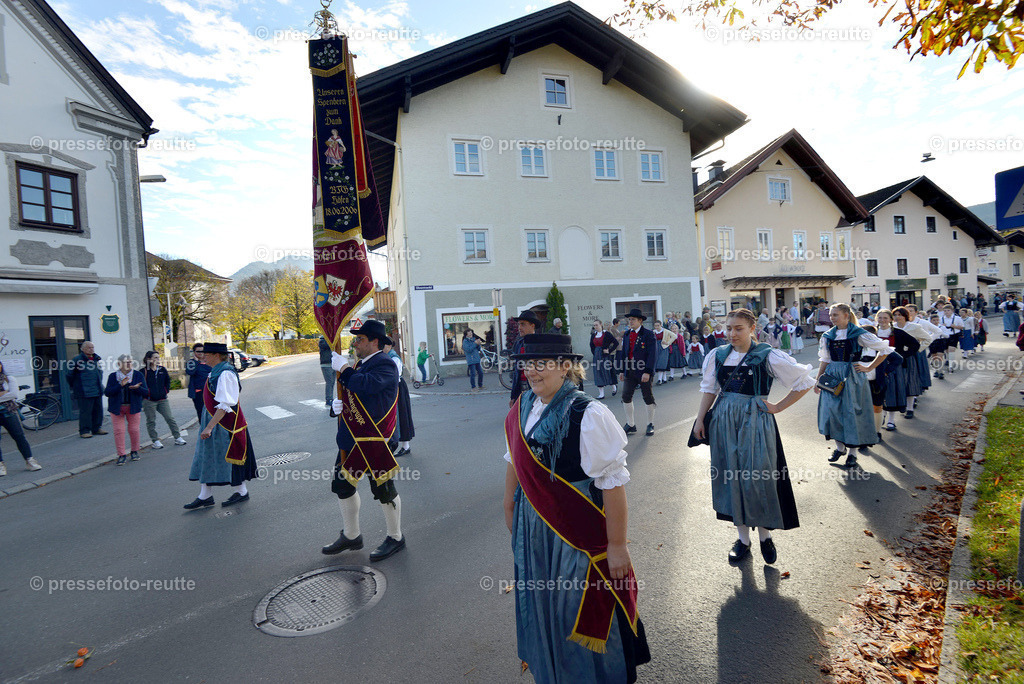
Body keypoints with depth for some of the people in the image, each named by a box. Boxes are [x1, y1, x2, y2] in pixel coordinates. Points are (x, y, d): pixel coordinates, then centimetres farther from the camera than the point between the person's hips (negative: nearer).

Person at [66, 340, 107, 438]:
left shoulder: (97, 359, 12)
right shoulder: (77, 360, -9)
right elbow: (69, 375, -2)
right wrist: (74, 387, 6)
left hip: (98, 391, 7)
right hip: (84, 392, -7)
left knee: (98, 410, 10)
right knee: (85, 411, -4)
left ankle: (96, 428, 22)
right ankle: (84, 431, 5)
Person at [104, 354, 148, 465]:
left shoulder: (138, 375, 1)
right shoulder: (113, 376, 0)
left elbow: (146, 392, -2)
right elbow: (107, 392, -9)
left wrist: (138, 388, -24)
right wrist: (120, 385, -23)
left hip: (133, 407, 0)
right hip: (117, 408, 0)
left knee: (134, 430, 2)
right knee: (118, 430, -3)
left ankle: (135, 451, 20)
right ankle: (121, 455, 5)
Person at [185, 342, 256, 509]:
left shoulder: (225, 374, -21)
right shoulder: (215, 372, 9)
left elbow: (225, 405, -26)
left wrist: (209, 426, -26)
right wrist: (207, 425, 21)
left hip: (225, 424, -10)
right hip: (213, 422, 10)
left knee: (230, 457, 2)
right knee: (206, 456, 12)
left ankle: (241, 492, 18)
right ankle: (205, 496, 22)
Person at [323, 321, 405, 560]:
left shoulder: (385, 365, -15)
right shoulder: (361, 364, 14)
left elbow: (366, 385, -33)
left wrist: (343, 367, -21)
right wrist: (340, 404, 0)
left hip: (374, 439, -10)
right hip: (351, 437, 10)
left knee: (383, 489, 3)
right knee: (343, 484, 17)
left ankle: (395, 538, 23)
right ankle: (351, 536, 36)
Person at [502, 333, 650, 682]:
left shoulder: (588, 415, -25)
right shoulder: (521, 408, -3)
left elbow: (613, 483, -23)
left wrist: (616, 546, -20)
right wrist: (509, 505, 18)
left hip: (576, 532, -6)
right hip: (532, 526, 7)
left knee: (579, 611, 13)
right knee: (540, 603, 25)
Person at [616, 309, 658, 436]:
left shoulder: (648, 334, -7)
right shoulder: (627, 334, 11)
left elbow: (652, 354, -13)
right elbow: (623, 353, 15)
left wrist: (647, 372, -19)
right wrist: (622, 370, 10)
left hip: (643, 372, -5)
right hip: (629, 371, 5)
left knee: (648, 398, 6)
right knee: (626, 396, 1)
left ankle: (650, 425, 21)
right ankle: (630, 425, 13)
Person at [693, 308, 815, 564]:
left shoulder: (767, 356, -8)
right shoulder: (717, 356, 3)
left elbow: (805, 381, -1)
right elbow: (709, 389, 11)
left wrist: (778, 407, -4)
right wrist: (700, 420, 6)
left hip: (755, 421, -3)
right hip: (724, 423, 4)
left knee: (758, 478, 1)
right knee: (731, 476, 9)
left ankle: (765, 536, 25)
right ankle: (742, 538, 24)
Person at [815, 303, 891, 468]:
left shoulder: (859, 334, -6)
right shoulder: (827, 336, 6)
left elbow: (885, 349, 1)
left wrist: (869, 368, -1)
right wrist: (817, 381, 10)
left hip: (852, 377, -4)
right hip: (832, 377, 4)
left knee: (852, 412, 0)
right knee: (832, 410, 3)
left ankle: (852, 452, 14)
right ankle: (840, 447, 23)